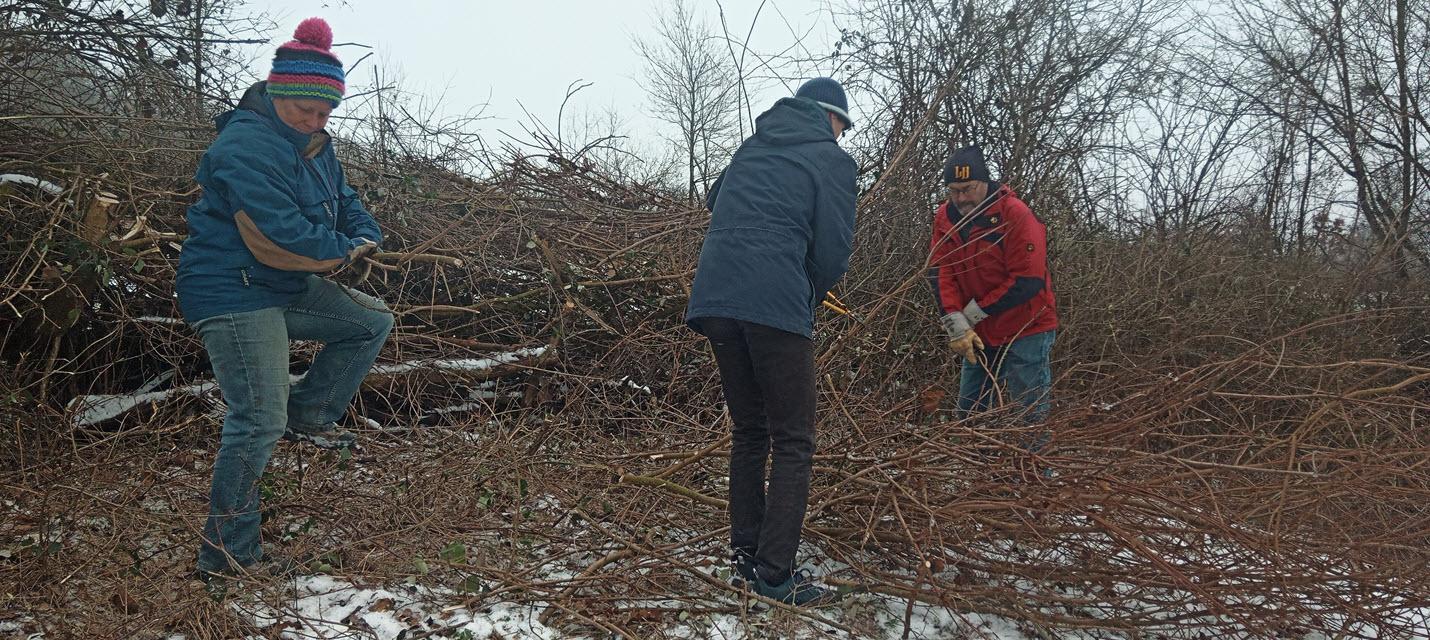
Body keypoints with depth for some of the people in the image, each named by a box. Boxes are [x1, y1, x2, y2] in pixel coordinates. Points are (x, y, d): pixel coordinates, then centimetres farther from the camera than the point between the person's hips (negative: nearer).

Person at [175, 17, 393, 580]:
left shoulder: (312, 145, 9)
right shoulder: (246, 147, -23)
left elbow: (345, 203, 17)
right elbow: (277, 237, -29)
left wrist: (366, 237, -6)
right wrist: (342, 252, -13)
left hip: (288, 289, 10)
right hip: (232, 295, -10)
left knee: (372, 322, 13)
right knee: (259, 422, -11)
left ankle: (309, 415, 17)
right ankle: (226, 555, -1)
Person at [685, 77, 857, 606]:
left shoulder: (751, 148, 23)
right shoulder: (833, 159, 6)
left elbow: (713, 201, 37)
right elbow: (833, 250, 0)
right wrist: (811, 298, 18)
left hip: (714, 299, 6)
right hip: (777, 304, -6)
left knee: (749, 431, 18)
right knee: (793, 443, 1)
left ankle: (745, 556, 20)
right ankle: (775, 575, -4)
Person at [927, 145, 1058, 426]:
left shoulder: (1016, 215, -18)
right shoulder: (946, 216, -1)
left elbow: (1027, 282, -21)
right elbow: (940, 272, -7)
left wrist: (974, 313, -17)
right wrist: (956, 325, -18)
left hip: (1024, 331, -6)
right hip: (978, 335, 6)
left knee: (1030, 415, -5)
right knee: (968, 413, 13)